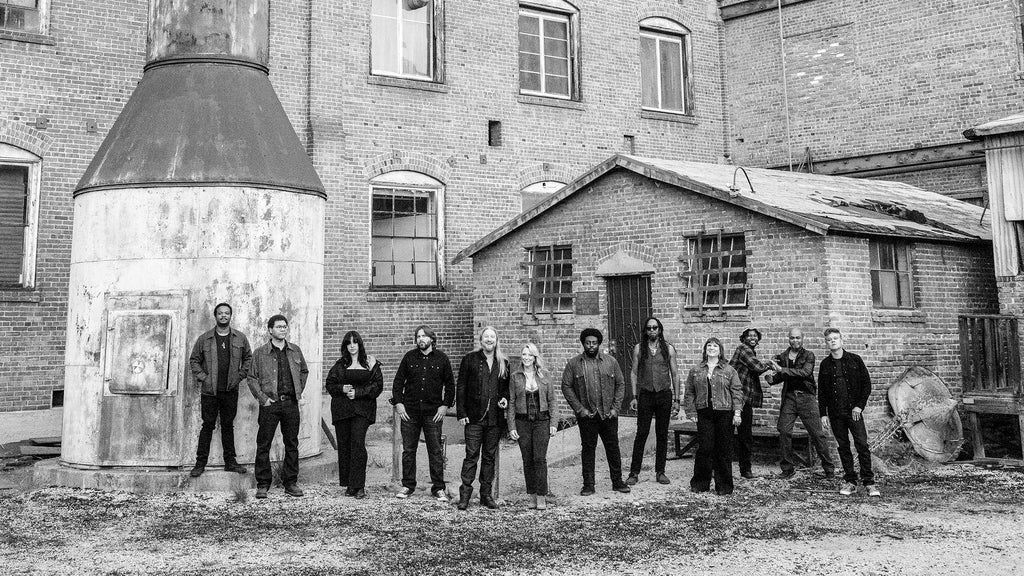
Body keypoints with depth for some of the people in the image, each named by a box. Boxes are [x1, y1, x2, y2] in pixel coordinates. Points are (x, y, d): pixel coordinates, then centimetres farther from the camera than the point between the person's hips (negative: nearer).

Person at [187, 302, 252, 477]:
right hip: (209, 390, -1)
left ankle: (230, 461, 16)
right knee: (207, 426, 2)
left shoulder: (240, 338, 5)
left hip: (231, 390, 1)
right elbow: (194, 360, 7)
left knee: (228, 425, 10)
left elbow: (248, 358, 13)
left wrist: (240, 375, 2)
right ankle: (200, 463, 10)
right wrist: (202, 377, -4)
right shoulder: (204, 338, 1)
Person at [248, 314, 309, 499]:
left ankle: (291, 483, 15)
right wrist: (262, 398, -7)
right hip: (270, 403, -3)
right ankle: (263, 485, 10)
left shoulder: (295, 351, 10)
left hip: (291, 403, 3)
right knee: (263, 444, 0)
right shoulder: (260, 353, 1)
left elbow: (304, 371, 23)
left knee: (292, 444, 6)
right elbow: (252, 378, 2)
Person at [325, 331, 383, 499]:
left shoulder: (370, 363, 5)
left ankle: (359, 486, -11)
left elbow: (378, 385, 0)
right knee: (343, 445, 3)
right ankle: (348, 484, 13)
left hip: (362, 409, -3)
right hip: (341, 409, 3)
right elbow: (329, 384, 12)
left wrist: (358, 392, -10)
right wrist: (342, 389, -8)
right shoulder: (339, 365, 11)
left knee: (358, 443, -14)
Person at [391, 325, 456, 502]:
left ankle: (438, 488, 7)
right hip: (409, 411, 1)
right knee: (408, 450, 6)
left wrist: (445, 405, -2)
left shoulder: (441, 358, 3)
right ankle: (407, 486, 17)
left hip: (433, 412, -1)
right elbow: (398, 381, 8)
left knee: (435, 451, -1)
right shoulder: (409, 357, 6)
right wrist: (398, 403, -2)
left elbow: (450, 384, 7)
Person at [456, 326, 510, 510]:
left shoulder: (503, 363, 11)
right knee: (471, 455, -4)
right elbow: (460, 387, 0)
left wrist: (505, 398, 0)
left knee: (490, 456, 9)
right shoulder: (470, 359, 1)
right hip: (474, 417, -3)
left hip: (495, 418, 3)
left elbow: (507, 387, 21)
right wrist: (461, 412, -6)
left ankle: (486, 494, 16)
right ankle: (465, 493, 3)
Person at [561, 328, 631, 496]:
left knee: (613, 448, 7)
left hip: (608, 414, 1)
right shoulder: (573, 364, 1)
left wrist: (615, 408, -2)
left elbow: (620, 384, 8)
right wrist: (579, 409, -8)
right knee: (588, 449, 4)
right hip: (587, 415, -1)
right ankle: (588, 485, 13)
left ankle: (617, 482, 19)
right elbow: (566, 387, -1)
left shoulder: (610, 362, 6)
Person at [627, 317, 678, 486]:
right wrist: (634, 396, -1)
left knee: (662, 435, 6)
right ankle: (634, 473, 2)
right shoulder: (639, 348, 4)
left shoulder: (668, 349, 4)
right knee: (641, 434, -3)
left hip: (664, 394, 1)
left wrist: (676, 398, 3)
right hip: (645, 394, -1)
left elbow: (674, 375, 7)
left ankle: (660, 472, 15)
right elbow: (634, 373, 6)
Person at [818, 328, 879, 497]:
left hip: (854, 411, -2)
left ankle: (869, 482, -2)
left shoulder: (855, 360, 1)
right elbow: (821, 391, 9)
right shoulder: (825, 364, 6)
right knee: (843, 447, 6)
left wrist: (859, 405, -7)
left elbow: (867, 384, 2)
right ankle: (850, 482, 13)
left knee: (862, 445, -8)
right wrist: (823, 414, 3)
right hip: (835, 413, 2)